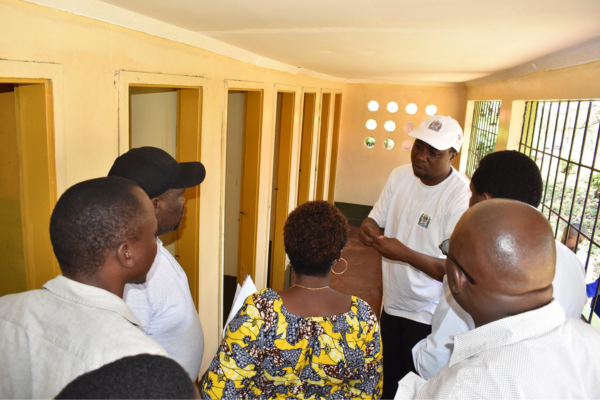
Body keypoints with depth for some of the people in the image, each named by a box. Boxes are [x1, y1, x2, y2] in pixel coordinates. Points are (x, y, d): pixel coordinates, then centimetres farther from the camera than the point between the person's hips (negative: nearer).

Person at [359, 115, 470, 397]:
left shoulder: (462, 198, -22)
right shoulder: (399, 176, -3)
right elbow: (376, 218, 6)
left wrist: (405, 253, -34)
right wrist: (368, 228, -17)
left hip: (429, 315, -5)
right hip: (392, 303, 6)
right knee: (390, 379, 24)